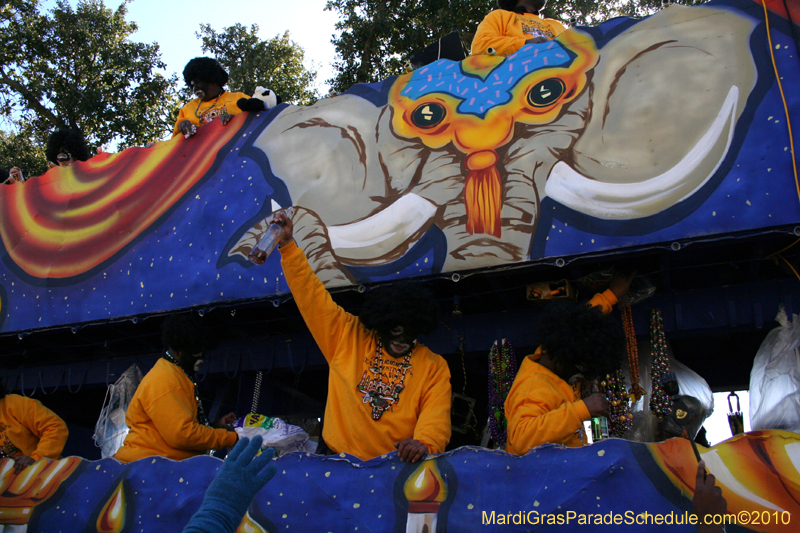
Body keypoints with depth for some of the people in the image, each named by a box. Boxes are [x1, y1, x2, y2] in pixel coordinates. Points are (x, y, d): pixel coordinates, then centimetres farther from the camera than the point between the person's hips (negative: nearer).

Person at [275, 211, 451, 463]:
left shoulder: (434, 367, 6)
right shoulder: (348, 338, 8)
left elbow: (436, 413, -6)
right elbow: (313, 297, 8)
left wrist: (424, 442, -27)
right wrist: (288, 246, 3)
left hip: (397, 467, -1)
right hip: (339, 461, 2)